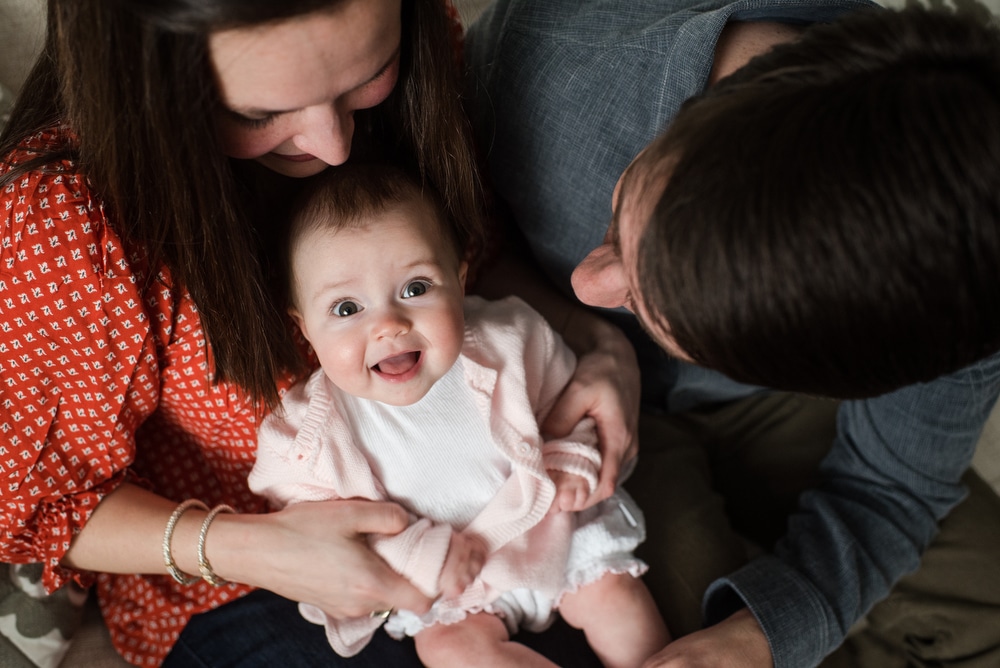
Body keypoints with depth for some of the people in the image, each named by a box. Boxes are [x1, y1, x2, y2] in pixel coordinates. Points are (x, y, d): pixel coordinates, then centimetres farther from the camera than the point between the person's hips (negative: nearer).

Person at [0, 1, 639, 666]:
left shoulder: (417, 66, -16)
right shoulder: (55, 219, -30)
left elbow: (476, 248, 3)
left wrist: (601, 342, -15)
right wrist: (246, 549, -31)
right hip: (225, 591, -3)